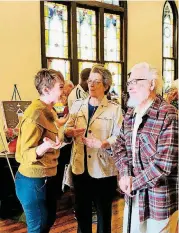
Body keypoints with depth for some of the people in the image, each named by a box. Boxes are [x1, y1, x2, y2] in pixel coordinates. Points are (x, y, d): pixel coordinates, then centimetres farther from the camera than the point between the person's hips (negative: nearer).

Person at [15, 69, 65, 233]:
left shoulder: (46, 111, 7)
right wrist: (44, 147, -42)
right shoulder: (35, 115, -23)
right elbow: (25, 154, -24)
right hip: (33, 181, -10)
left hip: (47, 178, 10)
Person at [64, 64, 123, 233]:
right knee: (81, 211, 17)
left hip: (103, 169, -3)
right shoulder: (77, 105, 7)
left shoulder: (114, 109, -6)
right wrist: (72, 131, -14)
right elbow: (66, 129, 8)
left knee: (103, 212, 12)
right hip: (80, 167, 4)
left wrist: (102, 144, -28)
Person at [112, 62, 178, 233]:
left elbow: (164, 163, -23)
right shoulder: (130, 114, 8)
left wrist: (134, 183, -14)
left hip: (158, 196, -6)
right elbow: (120, 146, 8)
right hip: (133, 194, 7)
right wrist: (125, 175, -9)